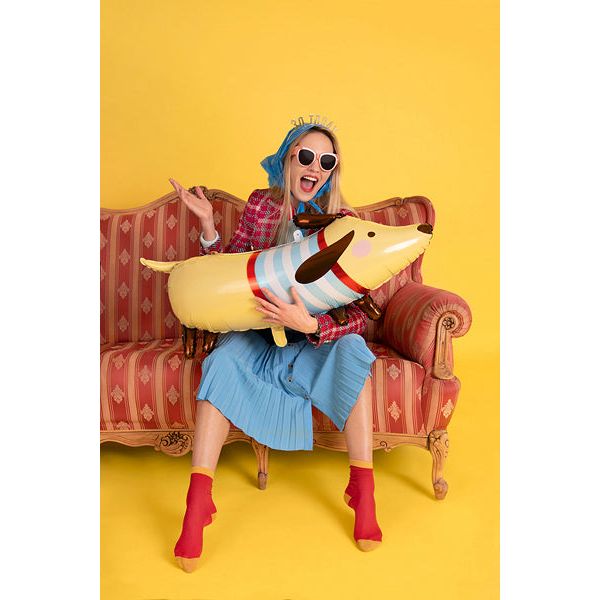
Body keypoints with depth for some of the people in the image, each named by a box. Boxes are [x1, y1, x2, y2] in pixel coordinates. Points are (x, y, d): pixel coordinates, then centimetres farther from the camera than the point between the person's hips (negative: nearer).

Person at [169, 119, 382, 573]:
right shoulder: (260, 206, -5)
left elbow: (356, 316, -18)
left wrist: (308, 323, -37)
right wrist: (208, 226, -11)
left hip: (319, 335, -1)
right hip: (257, 332, 1)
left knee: (352, 350, -30)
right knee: (223, 359, -28)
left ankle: (363, 492, -20)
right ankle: (197, 505, -23)